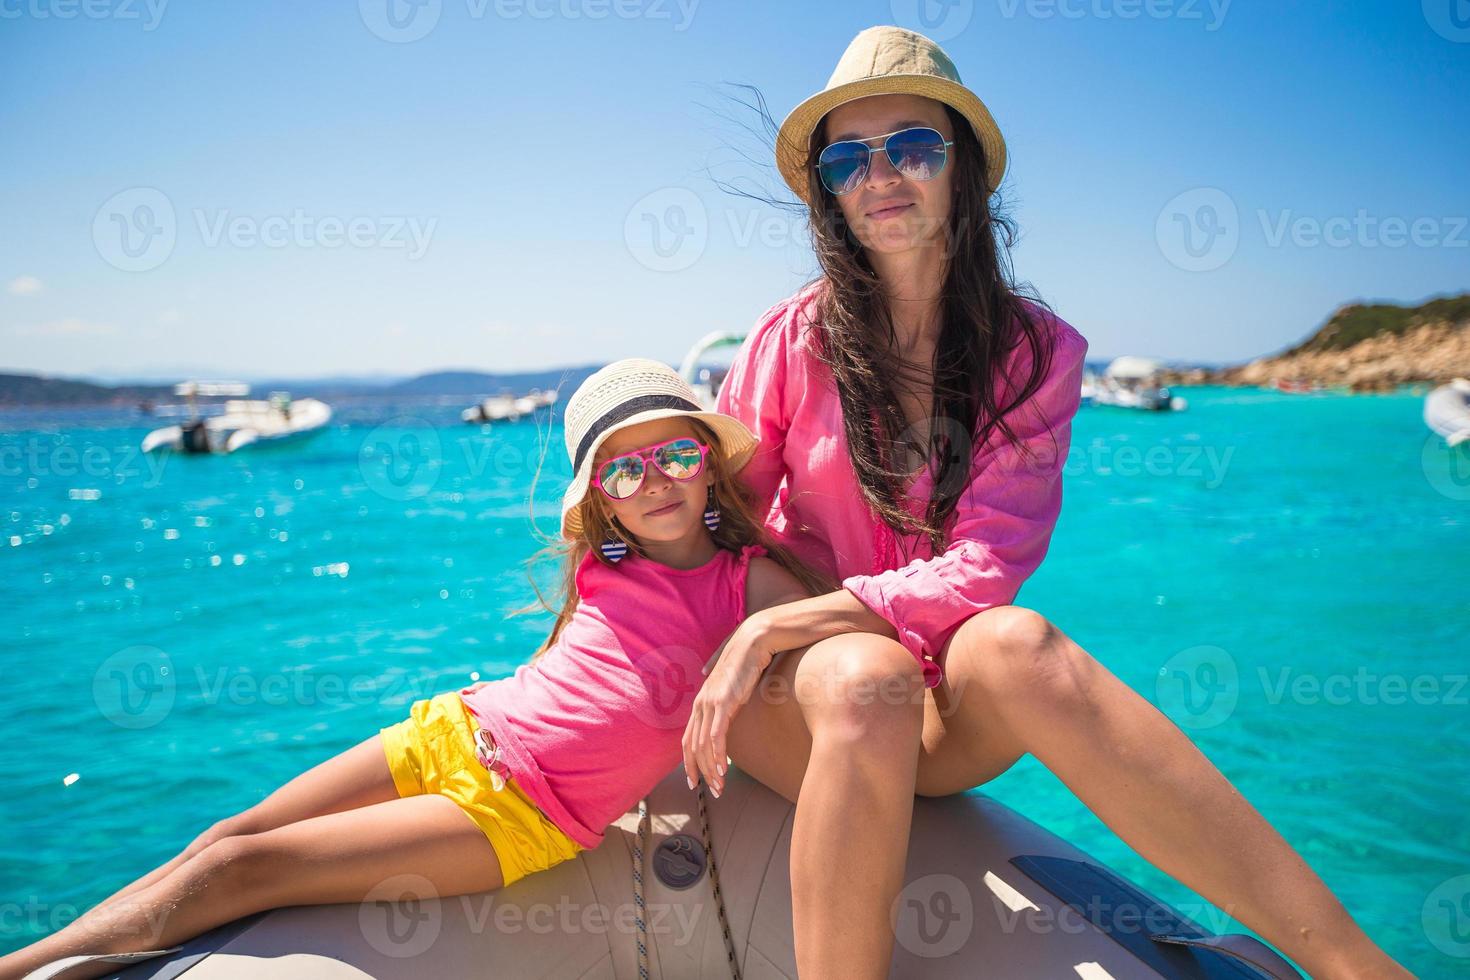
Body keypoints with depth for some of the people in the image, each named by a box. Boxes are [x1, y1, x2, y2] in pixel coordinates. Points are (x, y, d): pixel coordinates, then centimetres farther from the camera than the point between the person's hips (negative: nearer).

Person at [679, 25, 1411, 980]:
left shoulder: (1035, 351, -3)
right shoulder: (795, 339, -4)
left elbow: (985, 570, -13)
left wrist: (775, 624, -20)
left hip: (944, 721, 1)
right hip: (796, 709, 0)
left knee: (1012, 641, -35)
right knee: (866, 677, -37)